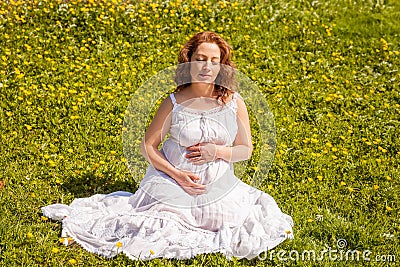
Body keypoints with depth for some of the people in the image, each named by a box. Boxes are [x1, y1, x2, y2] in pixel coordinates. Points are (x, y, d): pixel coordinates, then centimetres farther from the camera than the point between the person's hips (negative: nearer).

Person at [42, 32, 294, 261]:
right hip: (173, 180, -2)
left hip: (218, 185, 2)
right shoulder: (175, 103, -9)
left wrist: (218, 151, -17)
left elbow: (246, 150, 3)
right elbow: (148, 146, -2)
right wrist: (177, 175, -14)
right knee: (160, 229, -19)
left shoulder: (234, 102, -5)